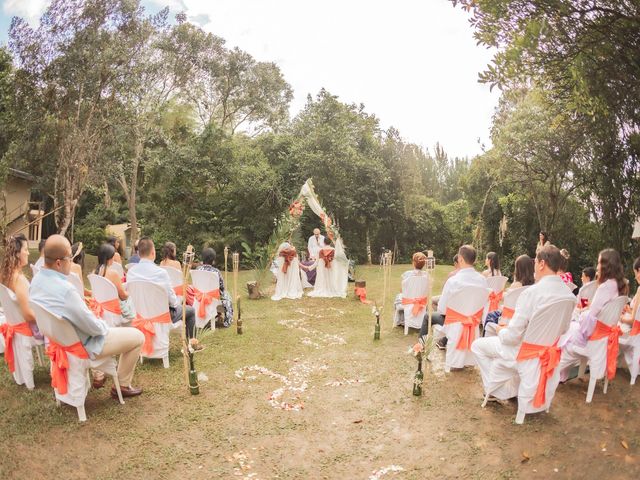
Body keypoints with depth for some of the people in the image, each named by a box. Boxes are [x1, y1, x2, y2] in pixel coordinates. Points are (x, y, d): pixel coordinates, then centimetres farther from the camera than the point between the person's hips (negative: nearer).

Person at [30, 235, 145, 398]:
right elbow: (94, 327, -27)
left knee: (103, 325, 35)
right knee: (137, 336, 1)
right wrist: (105, 326, -6)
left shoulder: (37, 280, -8)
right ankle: (123, 386, 16)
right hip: (81, 346, -9)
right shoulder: (66, 290, -36)